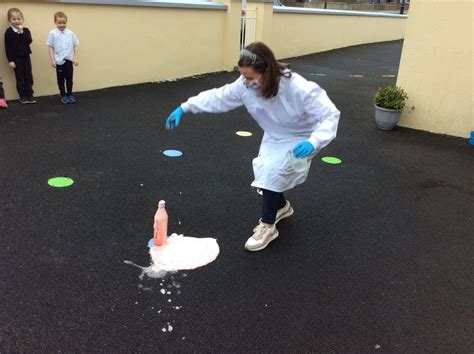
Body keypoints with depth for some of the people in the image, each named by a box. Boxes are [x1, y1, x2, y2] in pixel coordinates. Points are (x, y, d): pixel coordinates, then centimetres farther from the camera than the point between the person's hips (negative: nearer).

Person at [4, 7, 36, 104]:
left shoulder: (26, 30, 4)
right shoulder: (9, 32, -6)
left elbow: (29, 41, -13)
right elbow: (8, 47, -8)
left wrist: (22, 32, -18)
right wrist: (10, 60, -13)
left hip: (26, 57, 3)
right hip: (16, 58, -3)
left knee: (29, 77, 6)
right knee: (20, 78, 4)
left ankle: (29, 95, 14)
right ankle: (23, 97, 11)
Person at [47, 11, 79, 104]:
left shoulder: (70, 33, 2)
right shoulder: (52, 33, -3)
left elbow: (75, 46, 7)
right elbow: (51, 47, -1)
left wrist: (75, 58, 1)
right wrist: (52, 60, -6)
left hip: (69, 60, 1)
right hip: (59, 60, -1)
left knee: (69, 78, 7)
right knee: (61, 79, 8)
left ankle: (70, 94, 20)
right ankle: (63, 96, 18)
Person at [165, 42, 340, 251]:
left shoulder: (299, 89, -37)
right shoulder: (246, 85, -22)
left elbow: (331, 115, -33)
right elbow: (218, 97, -11)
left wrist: (313, 142, -50)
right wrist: (185, 108, -15)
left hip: (299, 140, -6)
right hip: (274, 138, 6)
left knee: (273, 171, -25)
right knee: (265, 175, 9)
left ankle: (268, 225, -6)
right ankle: (281, 206, 43)